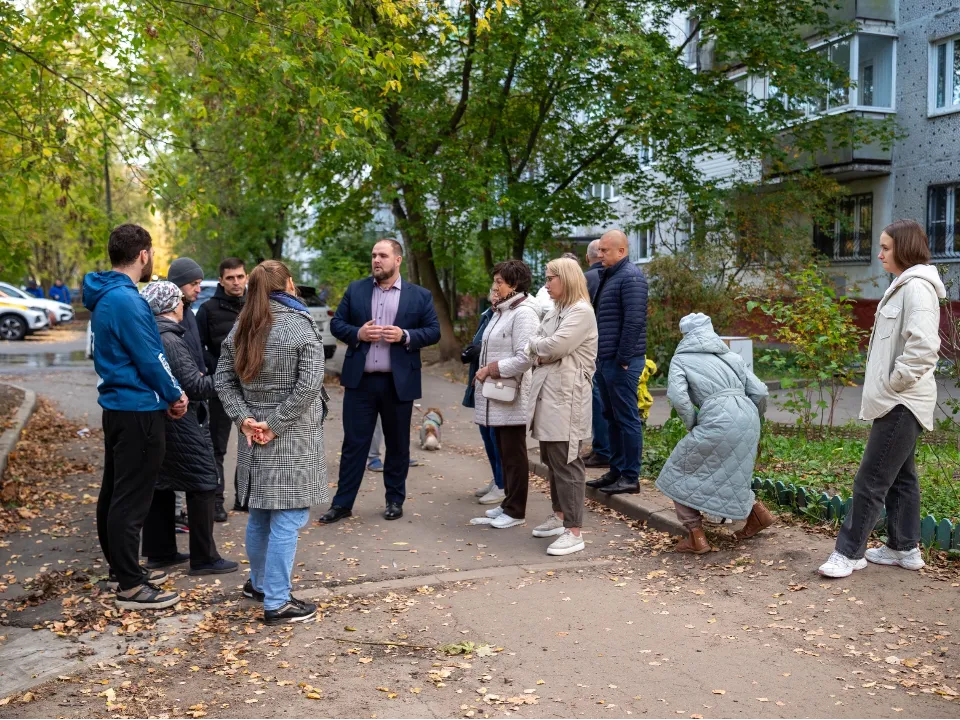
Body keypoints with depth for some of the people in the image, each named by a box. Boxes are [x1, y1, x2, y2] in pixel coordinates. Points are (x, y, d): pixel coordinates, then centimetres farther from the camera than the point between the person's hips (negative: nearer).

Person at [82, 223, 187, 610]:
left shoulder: (107, 296, 11)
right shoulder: (126, 300, -20)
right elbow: (150, 358, -19)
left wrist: (171, 392, 8)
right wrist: (175, 396, -3)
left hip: (117, 405, 10)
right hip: (138, 410, -10)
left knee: (114, 492, 17)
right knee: (131, 499, -4)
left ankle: (120, 566, 30)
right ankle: (130, 586, 2)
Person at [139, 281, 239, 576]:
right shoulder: (169, 340, -19)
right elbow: (194, 385, -21)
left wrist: (196, 377, 18)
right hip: (180, 425, -10)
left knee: (161, 484, 16)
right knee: (203, 484, -2)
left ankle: (159, 552, 24)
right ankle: (204, 558, 1)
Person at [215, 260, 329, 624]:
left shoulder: (241, 327, 7)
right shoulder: (300, 324, -10)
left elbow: (223, 379, 5)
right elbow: (308, 384, -19)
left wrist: (245, 418, -2)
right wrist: (275, 423, -14)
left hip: (254, 437, 7)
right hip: (292, 439, -7)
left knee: (260, 514, 20)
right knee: (287, 519, -1)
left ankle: (259, 583, 36)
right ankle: (277, 603, 2)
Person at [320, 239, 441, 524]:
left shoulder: (420, 295, 3)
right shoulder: (355, 290, 8)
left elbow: (434, 331, 1)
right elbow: (336, 323, 8)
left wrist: (405, 336, -15)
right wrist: (357, 333, -12)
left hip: (399, 382, -1)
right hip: (360, 380, 1)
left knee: (397, 444, 9)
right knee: (354, 443, 4)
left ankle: (395, 500, 23)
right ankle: (342, 503, 11)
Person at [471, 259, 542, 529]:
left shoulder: (523, 313, -14)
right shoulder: (502, 311, 16)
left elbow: (525, 358, -21)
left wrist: (491, 369, -16)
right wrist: (486, 370, 6)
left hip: (511, 396, -9)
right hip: (497, 395, 9)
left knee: (514, 454, -1)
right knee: (504, 452, 15)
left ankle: (515, 511, 8)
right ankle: (508, 504, 24)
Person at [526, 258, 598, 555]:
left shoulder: (581, 311, -11)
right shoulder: (555, 311, 17)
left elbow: (555, 346, -21)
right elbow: (535, 346, 17)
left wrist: (536, 345, -1)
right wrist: (539, 353, -6)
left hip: (566, 395, -9)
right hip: (547, 392, 9)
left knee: (566, 461, -8)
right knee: (552, 459, 15)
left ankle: (574, 532, -5)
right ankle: (560, 516, 28)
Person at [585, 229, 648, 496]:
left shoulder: (630, 277, -13)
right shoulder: (607, 275, 17)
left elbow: (634, 321, -20)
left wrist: (623, 358, -19)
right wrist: (599, 356, 15)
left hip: (621, 362, -10)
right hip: (604, 360, 10)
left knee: (627, 418, -3)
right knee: (611, 417, 15)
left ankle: (631, 477, 4)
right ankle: (616, 470, 25)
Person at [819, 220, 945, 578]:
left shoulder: (917, 287, -17)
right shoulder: (903, 286, 15)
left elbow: (923, 348, -27)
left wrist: (893, 384, -17)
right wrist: (887, 386, 12)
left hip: (902, 403, -10)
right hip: (898, 401, 10)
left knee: (871, 480, -6)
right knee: (900, 476, 16)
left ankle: (849, 552, 1)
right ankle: (904, 548, 25)